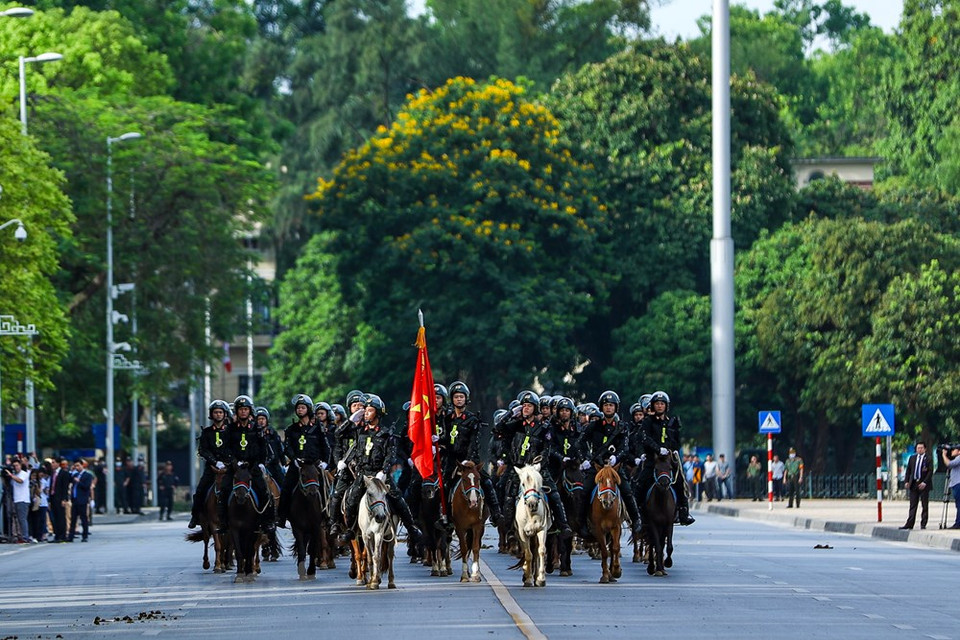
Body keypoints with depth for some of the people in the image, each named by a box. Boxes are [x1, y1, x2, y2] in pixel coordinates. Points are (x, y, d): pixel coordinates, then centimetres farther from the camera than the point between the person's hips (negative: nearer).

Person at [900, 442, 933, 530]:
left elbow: (930, 472, -7)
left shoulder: (928, 459, -2)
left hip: (923, 484, -4)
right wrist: (907, 481, 3)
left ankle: (923, 524, 6)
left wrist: (924, 482, -15)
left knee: (924, 505, 2)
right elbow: (908, 470, 14)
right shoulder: (912, 458, 12)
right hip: (913, 483, 4)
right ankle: (909, 524, -1)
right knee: (913, 505, 2)